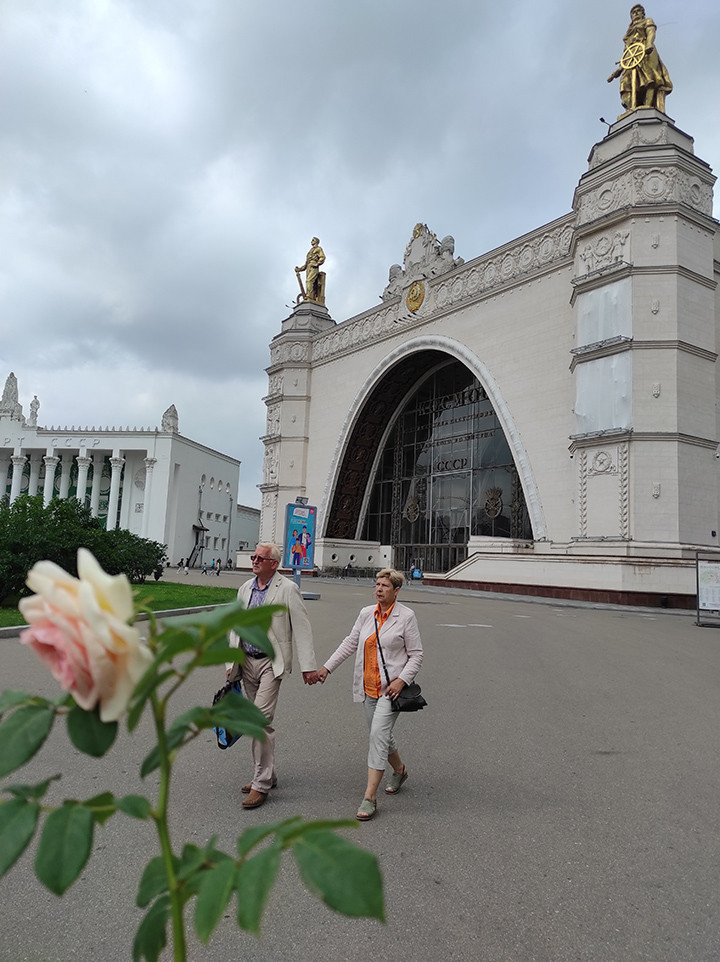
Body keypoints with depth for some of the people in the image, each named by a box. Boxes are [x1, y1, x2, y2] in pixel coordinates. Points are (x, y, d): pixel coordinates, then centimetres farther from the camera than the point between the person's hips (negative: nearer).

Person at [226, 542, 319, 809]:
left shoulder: (287, 589, -9)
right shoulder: (245, 589, 10)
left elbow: (302, 629, -9)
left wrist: (308, 666, -11)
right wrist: (231, 663, 13)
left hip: (272, 662, -6)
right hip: (247, 662, 7)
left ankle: (261, 784, -4)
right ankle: (266, 775, 27)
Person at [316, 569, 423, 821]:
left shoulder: (406, 616, -8)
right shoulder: (366, 613, 6)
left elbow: (416, 655, -5)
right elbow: (350, 643, 13)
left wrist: (401, 680, -16)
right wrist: (328, 667, 9)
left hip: (391, 688, -6)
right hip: (368, 687, 6)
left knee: (378, 734, -14)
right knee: (381, 734, 17)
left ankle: (370, 796, -8)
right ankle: (399, 770, 44)